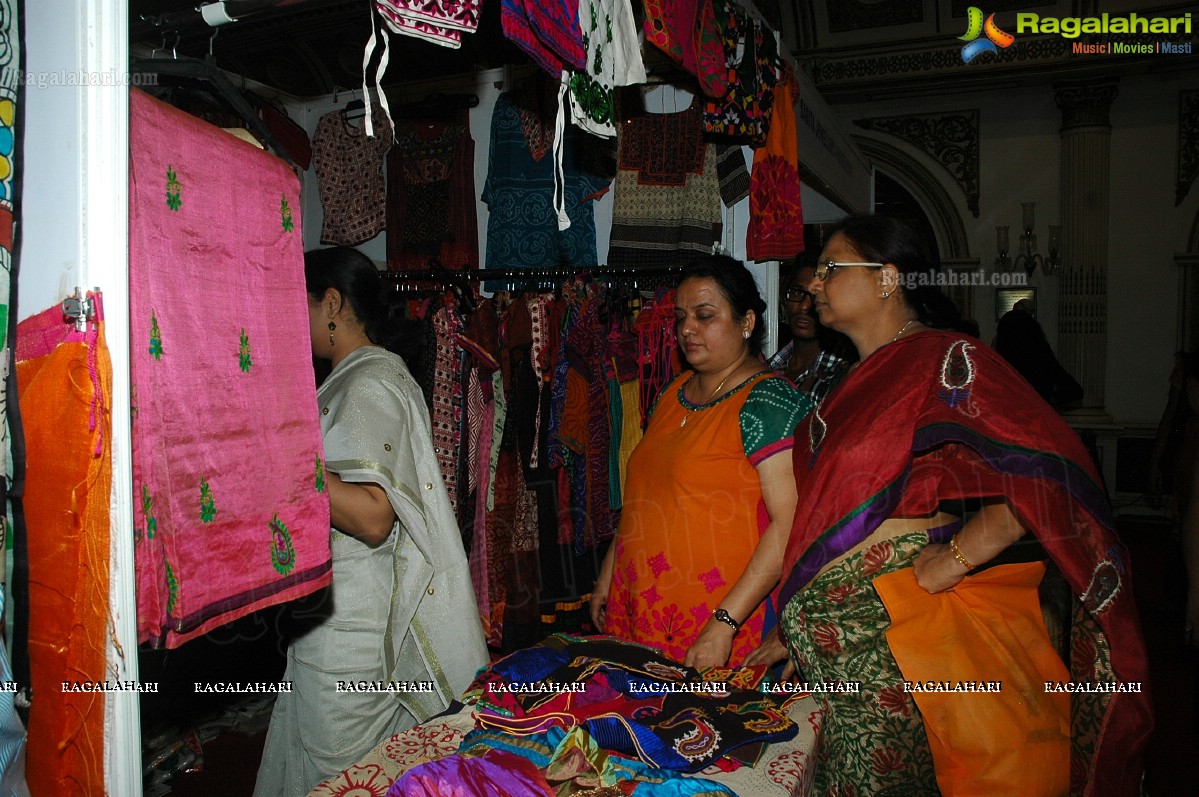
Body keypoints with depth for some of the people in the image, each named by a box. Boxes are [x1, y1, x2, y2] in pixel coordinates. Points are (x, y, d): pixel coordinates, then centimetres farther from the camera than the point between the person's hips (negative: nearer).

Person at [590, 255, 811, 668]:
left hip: (715, 620, -6)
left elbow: (791, 522, -20)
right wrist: (608, 573, 16)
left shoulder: (769, 401, -13)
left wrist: (725, 623, -23)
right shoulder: (673, 393, 11)